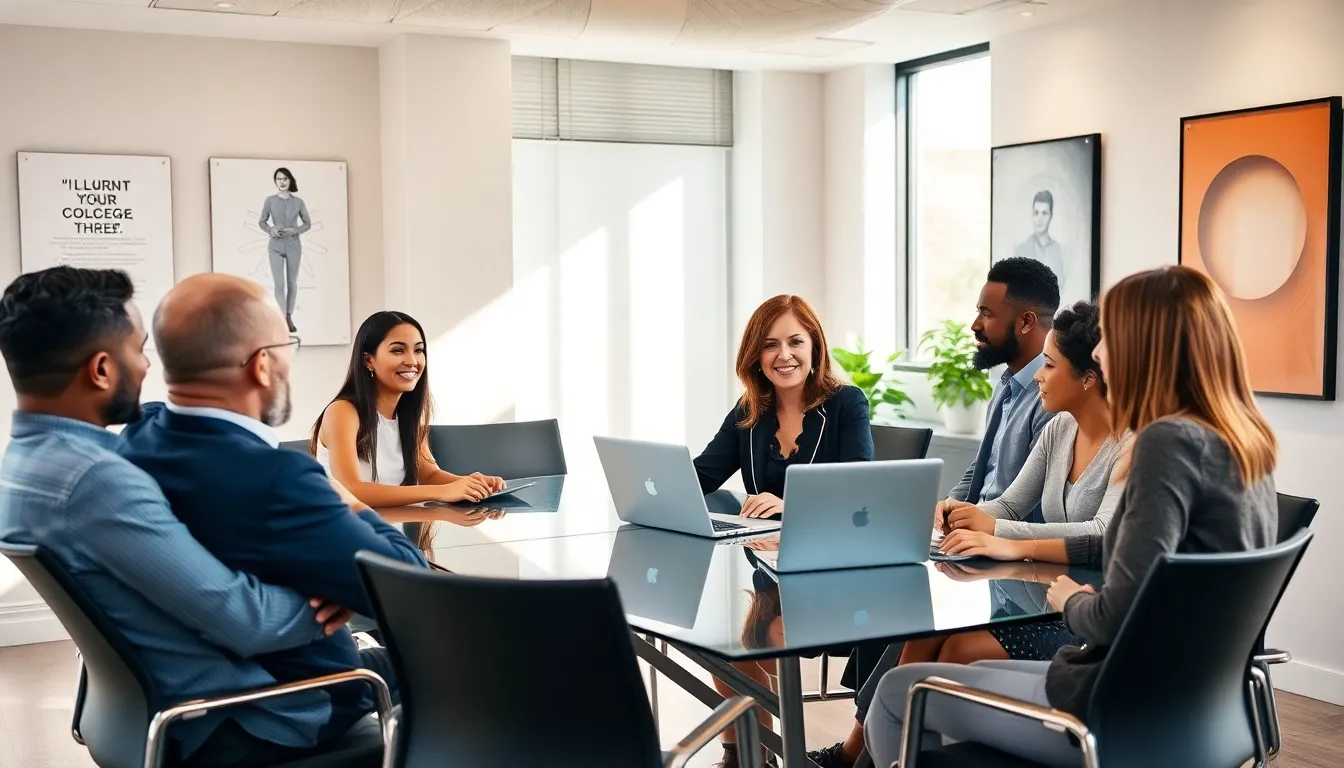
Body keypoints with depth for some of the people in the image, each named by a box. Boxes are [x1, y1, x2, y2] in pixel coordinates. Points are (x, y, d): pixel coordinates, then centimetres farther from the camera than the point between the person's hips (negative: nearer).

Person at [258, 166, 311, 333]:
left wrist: (295, 230, -11)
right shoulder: (270, 201, -1)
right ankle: (282, 319, -3)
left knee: (292, 283, 7)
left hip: (293, 246, 1)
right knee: (279, 284, -5)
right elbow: (262, 222, 8)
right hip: (276, 247, -1)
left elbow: (308, 224, 7)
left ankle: (289, 317, 19)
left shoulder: (298, 202, 0)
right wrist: (270, 229, -13)